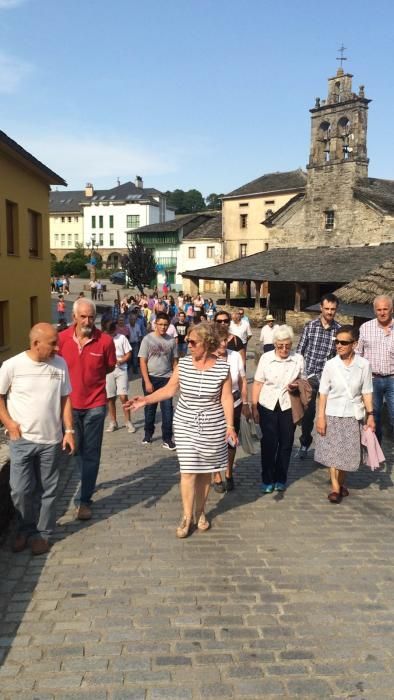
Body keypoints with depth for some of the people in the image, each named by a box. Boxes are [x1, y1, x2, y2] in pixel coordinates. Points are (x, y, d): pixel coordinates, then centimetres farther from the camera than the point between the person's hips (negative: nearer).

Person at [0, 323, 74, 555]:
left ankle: (43, 533, 26)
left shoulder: (60, 364, -4)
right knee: (21, 490, 4)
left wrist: (69, 430, 1)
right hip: (22, 440, -1)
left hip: (51, 440, 2)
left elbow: (65, 399, 4)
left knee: (48, 491, 10)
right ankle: (26, 529, 27)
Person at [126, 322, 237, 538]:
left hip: (212, 427, -1)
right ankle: (187, 517, 12)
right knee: (188, 471, 0)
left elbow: (226, 398, -5)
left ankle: (200, 512, 29)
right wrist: (146, 400, -8)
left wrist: (230, 425, -10)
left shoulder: (222, 368, -9)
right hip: (185, 425, 1)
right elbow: (169, 389, 2)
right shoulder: (183, 364, -4)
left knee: (205, 471, 10)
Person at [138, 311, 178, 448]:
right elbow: (142, 362, -6)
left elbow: (174, 361, 6)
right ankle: (148, 433, 29)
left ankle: (167, 438, 6)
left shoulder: (171, 340, 1)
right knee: (150, 407, 12)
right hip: (151, 378, -1)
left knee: (167, 408, -3)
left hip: (166, 378, 1)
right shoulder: (148, 339, -5)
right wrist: (147, 381, -11)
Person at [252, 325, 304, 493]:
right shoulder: (265, 358, -2)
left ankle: (280, 479, 24)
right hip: (268, 406, -1)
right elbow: (258, 384, 0)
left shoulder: (298, 359, 0)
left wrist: (296, 385, -10)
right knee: (269, 443, 2)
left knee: (286, 443, 8)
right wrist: (254, 407, -3)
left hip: (288, 407, 1)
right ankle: (267, 480, 16)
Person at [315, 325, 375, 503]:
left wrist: (370, 415, -2)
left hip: (353, 415, 1)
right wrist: (321, 416, -8)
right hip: (332, 414, -1)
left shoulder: (364, 365, -7)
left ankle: (341, 482, 31)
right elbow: (323, 392, -4)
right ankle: (335, 487, 13)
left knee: (348, 452, 11)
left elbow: (366, 392, 1)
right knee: (333, 451, 3)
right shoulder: (330, 364, -9)